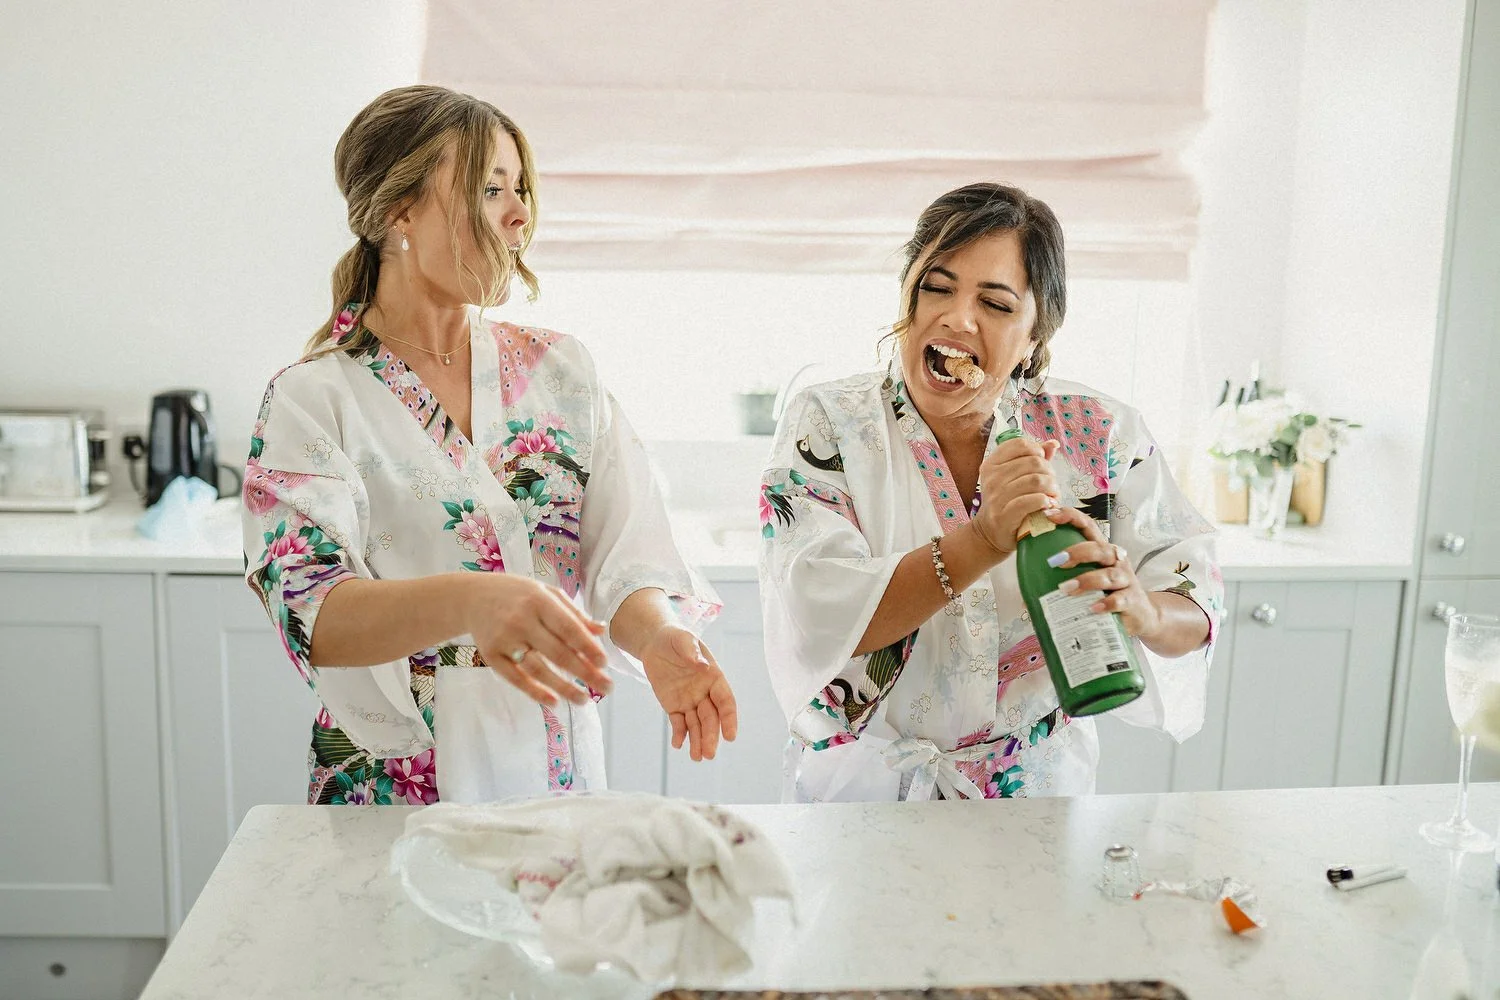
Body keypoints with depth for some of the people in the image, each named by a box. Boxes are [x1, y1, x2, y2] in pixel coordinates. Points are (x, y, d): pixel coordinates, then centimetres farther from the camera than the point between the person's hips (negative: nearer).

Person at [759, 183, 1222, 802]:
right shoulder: (827, 424, -6)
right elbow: (814, 622, -19)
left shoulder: (1095, 435, 0)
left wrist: (1142, 611, -23)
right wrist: (983, 540, -28)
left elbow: (1198, 610, 0)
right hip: (865, 791, -2)